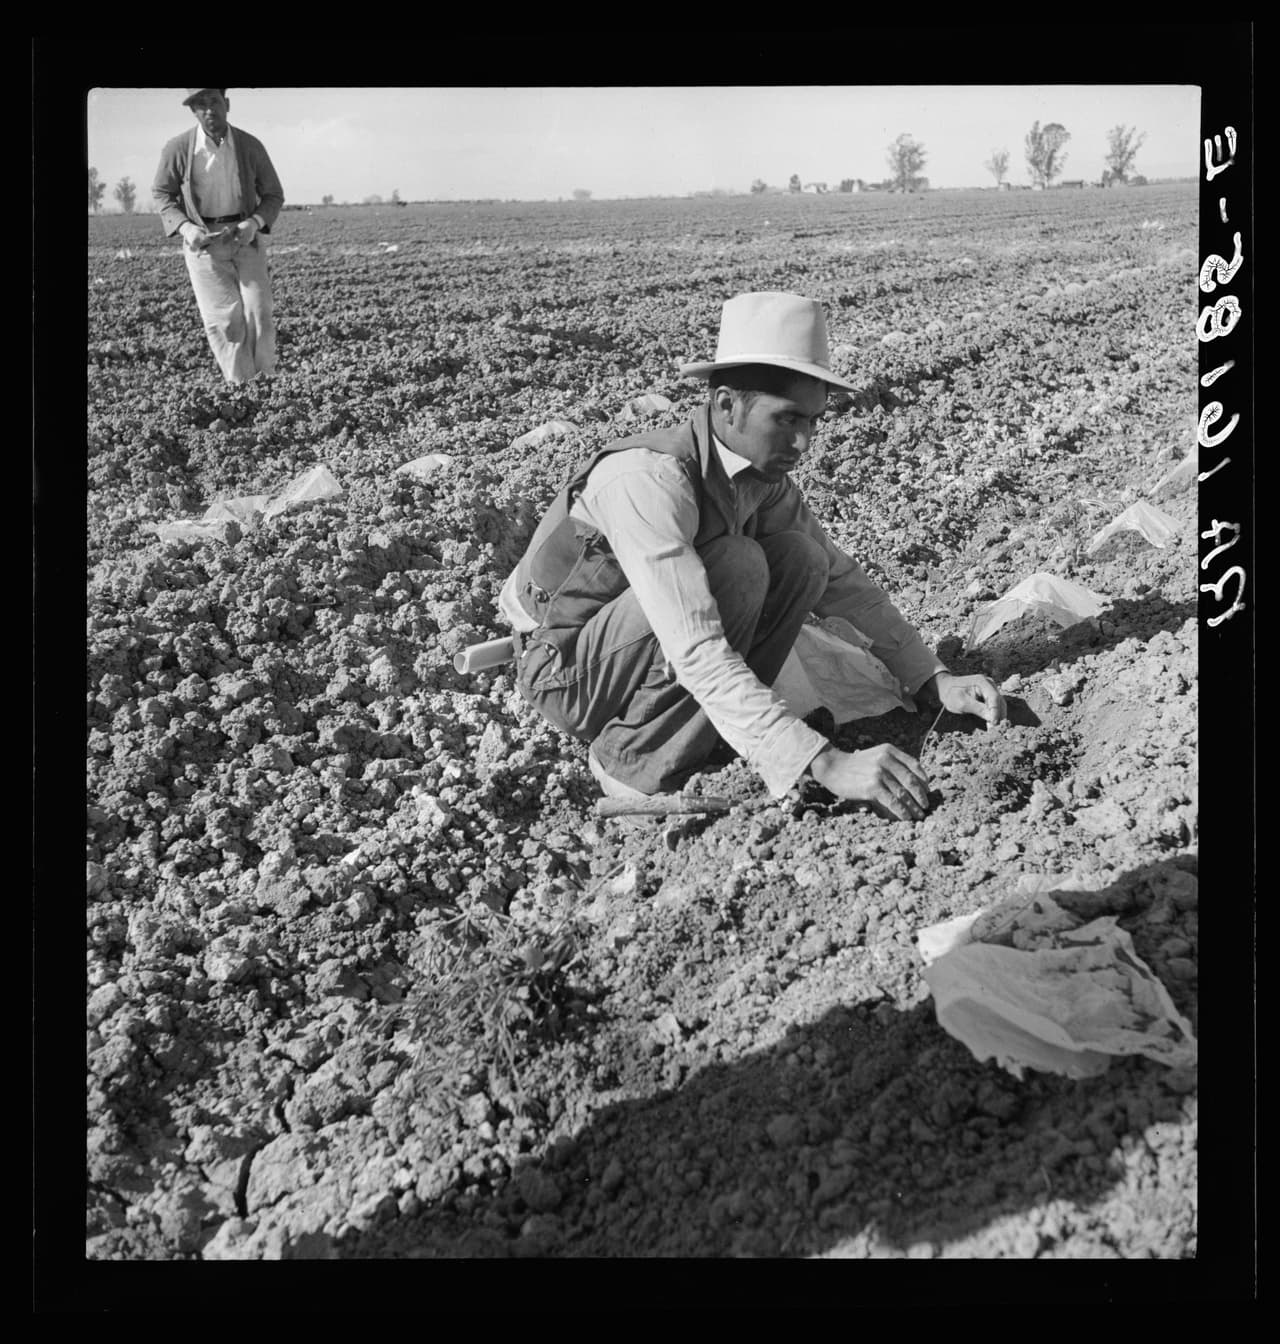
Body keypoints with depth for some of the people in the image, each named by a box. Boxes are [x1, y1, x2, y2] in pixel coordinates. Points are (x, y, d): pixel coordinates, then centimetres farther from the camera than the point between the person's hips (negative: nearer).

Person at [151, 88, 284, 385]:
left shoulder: (250, 146, -3)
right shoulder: (177, 148, -7)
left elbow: (273, 195, 7)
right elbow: (162, 194, 5)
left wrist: (255, 222, -14)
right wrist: (185, 227, -14)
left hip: (244, 238, 1)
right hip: (202, 241, -1)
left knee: (259, 315, -8)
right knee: (224, 321, -9)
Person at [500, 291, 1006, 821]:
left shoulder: (764, 475, -6)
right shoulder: (650, 479, -31)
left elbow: (841, 579, 1)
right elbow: (696, 653, -38)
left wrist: (936, 682, -11)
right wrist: (825, 763, -44)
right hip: (566, 673, -7)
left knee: (800, 560, -11)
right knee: (736, 565, -28)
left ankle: (698, 736, -5)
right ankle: (634, 758, -15)